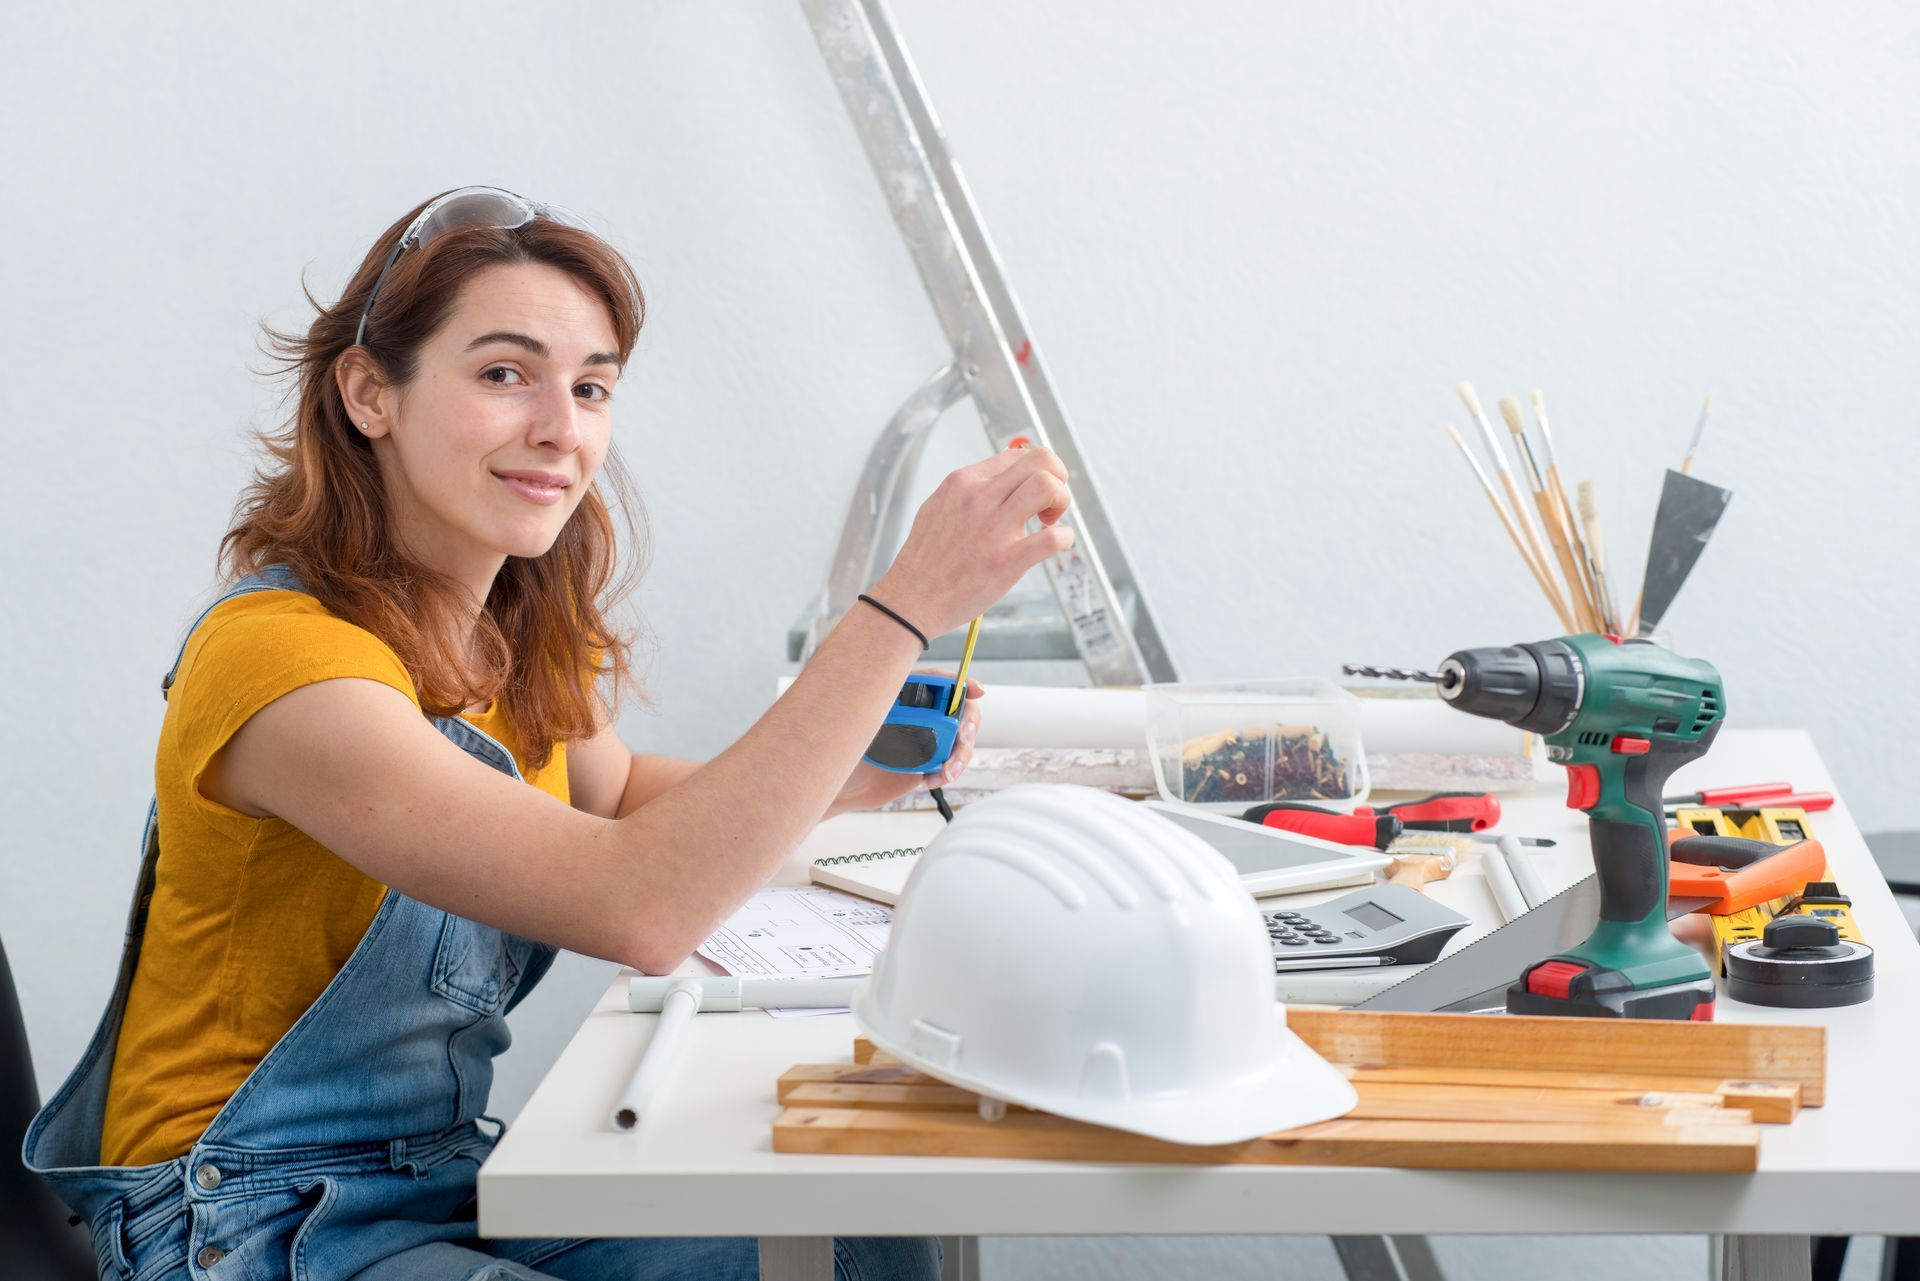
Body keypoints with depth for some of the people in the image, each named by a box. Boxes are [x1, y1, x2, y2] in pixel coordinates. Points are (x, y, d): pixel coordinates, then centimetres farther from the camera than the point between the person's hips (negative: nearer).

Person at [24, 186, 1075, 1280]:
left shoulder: (526, 636, 1)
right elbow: (642, 907, -36)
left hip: (447, 1174, 9)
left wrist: (842, 782, 5)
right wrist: (908, 605, -37)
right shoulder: (280, 657, -26)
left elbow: (614, 794, 25)